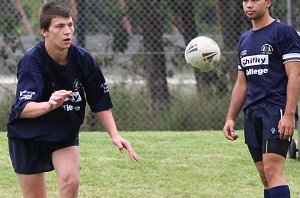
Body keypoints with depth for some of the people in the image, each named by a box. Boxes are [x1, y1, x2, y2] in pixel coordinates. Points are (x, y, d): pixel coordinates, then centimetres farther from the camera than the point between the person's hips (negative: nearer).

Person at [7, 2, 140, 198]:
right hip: (27, 135, -3)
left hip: (65, 134, 3)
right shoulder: (32, 60, -25)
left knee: (71, 181, -21)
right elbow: (23, 108, -37)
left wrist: (115, 135, -11)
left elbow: (100, 102, 0)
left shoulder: (84, 59, -13)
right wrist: (49, 105, -57)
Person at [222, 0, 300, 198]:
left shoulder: (284, 32, -5)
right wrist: (231, 118, 17)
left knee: (272, 170, -18)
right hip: (252, 114, 8)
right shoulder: (245, 39, 19)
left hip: (277, 111, -8)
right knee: (265, 176, 5)